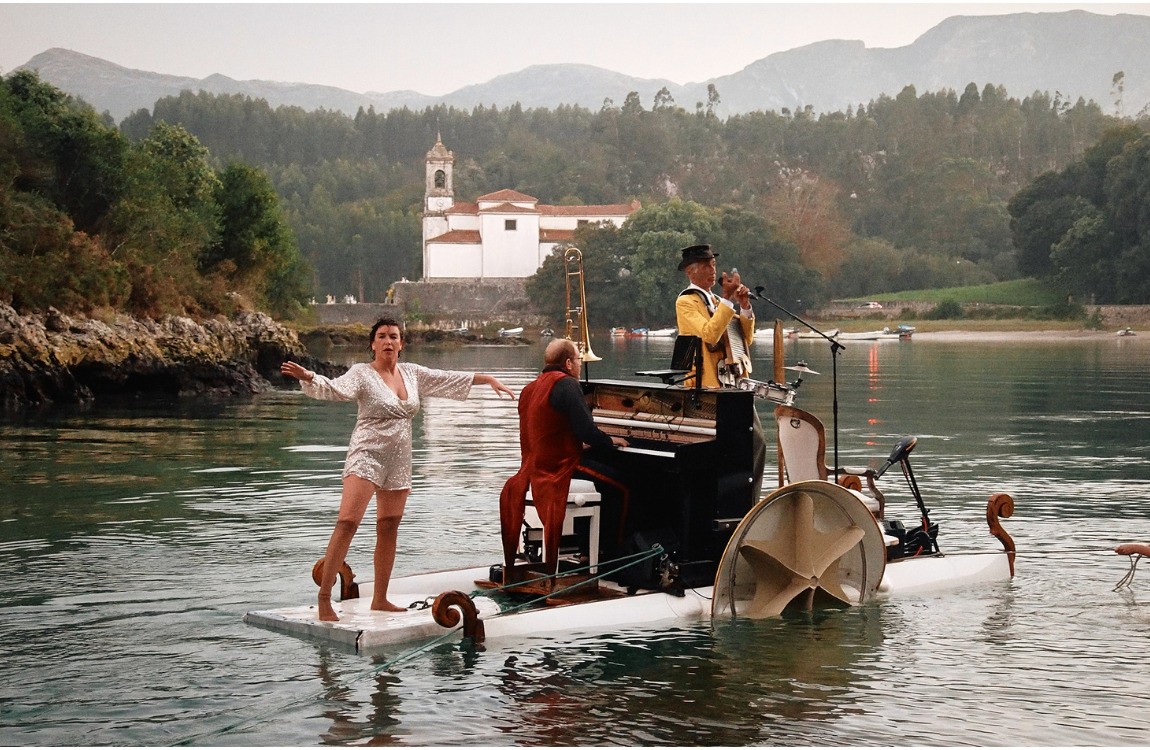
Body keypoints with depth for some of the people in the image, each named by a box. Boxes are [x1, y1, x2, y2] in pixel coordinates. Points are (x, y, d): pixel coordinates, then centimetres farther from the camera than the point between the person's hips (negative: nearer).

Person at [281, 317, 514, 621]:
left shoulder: (412, 373, 11)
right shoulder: (362, 373, -6)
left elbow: (451, 378, 20)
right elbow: (335, 389, -23)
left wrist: (488, 379, 21)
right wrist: (307, 377, -42)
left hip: (399, 460, 6)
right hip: (367, 455, -6)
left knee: (389, 528, 9)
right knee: (348, 521, -19)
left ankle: (380, 599, 18)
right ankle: (324, 597, -19)